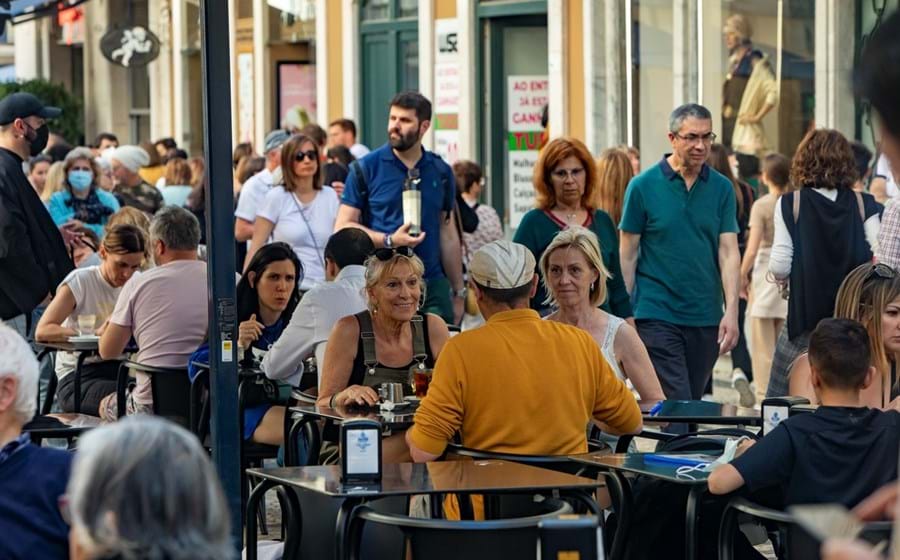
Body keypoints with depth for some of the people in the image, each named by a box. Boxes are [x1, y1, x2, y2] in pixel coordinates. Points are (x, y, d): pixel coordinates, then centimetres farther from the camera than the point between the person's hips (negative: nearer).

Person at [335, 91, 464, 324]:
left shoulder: (441, 172, 10)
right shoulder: (366, 169, 0)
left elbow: (448, 235, 15)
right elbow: (343, 227, -4)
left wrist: (458, 292, 13)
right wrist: (390, 240, -16)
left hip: (433, 286, 3)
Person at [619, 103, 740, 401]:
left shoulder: (722, 188, 5)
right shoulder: (643, 186, -3)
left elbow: (729, 252, 1)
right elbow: (627, 256, 0)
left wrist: (731, 310, -10)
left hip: (706, 318, 4)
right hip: (656, 316, -4)